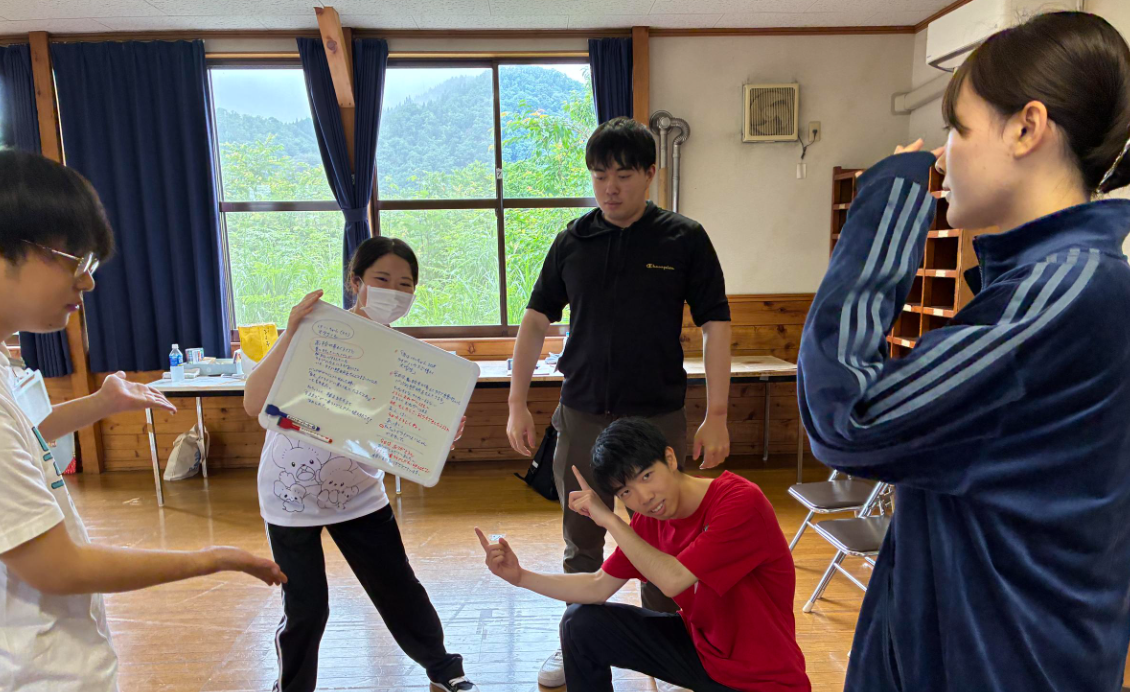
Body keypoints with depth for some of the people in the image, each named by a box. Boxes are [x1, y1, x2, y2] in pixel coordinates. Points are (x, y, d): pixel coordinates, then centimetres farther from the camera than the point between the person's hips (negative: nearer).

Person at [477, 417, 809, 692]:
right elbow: (599, 587, -1)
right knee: (582, 624, -4)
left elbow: (672, 580, -31)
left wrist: (609, 519, -25)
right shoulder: (649, 519, -6)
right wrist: (520, 576, -10)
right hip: (699, 643, 6)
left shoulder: (741, 502, -27)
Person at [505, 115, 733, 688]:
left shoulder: (685, 239, -3)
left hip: (659, 416, -2)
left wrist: (716, 416, -8)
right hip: (582, 415, 3)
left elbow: (715, 325, -3)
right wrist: (517, 404, 3)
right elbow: (536, 320, 7)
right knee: (581, 544, 16)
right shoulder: (572, 242, 3)